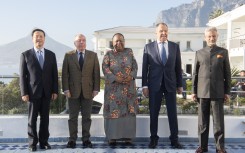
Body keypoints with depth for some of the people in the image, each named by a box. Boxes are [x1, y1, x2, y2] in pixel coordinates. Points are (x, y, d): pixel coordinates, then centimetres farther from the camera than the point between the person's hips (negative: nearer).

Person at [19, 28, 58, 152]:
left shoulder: (51, 55, 9)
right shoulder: (25, 55, 2)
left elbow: (54, 74, 8)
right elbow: (22, 75, 0)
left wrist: (55, 91, 1)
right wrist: (24, 93, -7)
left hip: (47, 92, 2)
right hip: (33, 92, -2)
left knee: (45, 118, 6)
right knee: (32, 118, 2)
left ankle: (44, 141, 15)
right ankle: (33, 143, 12)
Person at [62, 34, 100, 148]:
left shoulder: (93, 55, 7)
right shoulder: (68, 55, 5)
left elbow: (96, 73, 4)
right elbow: (65, 73, 1)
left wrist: (96, 89, -3)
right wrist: (66, 89, -7)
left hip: (88, 90, 1)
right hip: (73, 90, 0)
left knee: (87, 117, 5)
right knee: (73, 117, 5)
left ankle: (86, 139, 14)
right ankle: (72, 140, 12)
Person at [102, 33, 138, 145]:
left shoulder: (129, 52, 8)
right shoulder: (108, 54, 3)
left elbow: (135, 66, 3)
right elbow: (105, 68, -7)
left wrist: (131, 76, -16)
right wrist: (116, 79, -19)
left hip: (128, 87, 2)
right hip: (113, 87, -1)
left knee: (128, 110, 1)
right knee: (113, 110, -2)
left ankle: (127, 136, 8)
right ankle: (112, 136, 4)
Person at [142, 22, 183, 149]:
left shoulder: (175, 46, 7)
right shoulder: (148, 47, 3)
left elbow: (178, 67, 9)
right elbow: (145, 67, 2)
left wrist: (180, 85, 7)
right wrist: (144, 85, -3)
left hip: (170, 84, 1)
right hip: (154, 84, -1)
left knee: (172, 113, 3)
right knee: (153, 113, 4)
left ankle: (174, 139, 12)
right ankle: (153, 139, 16)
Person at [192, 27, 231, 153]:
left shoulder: (223, 52, 8)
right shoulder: (199, 53, 10)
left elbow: (227, 73, 7)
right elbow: (195, 74, 10)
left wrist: (227, 91, 2)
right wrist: (194, 91, 5)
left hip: (218, 92, -1)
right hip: (202, 92, 1)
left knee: (218, 121, 1)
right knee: (202, 121, 6)